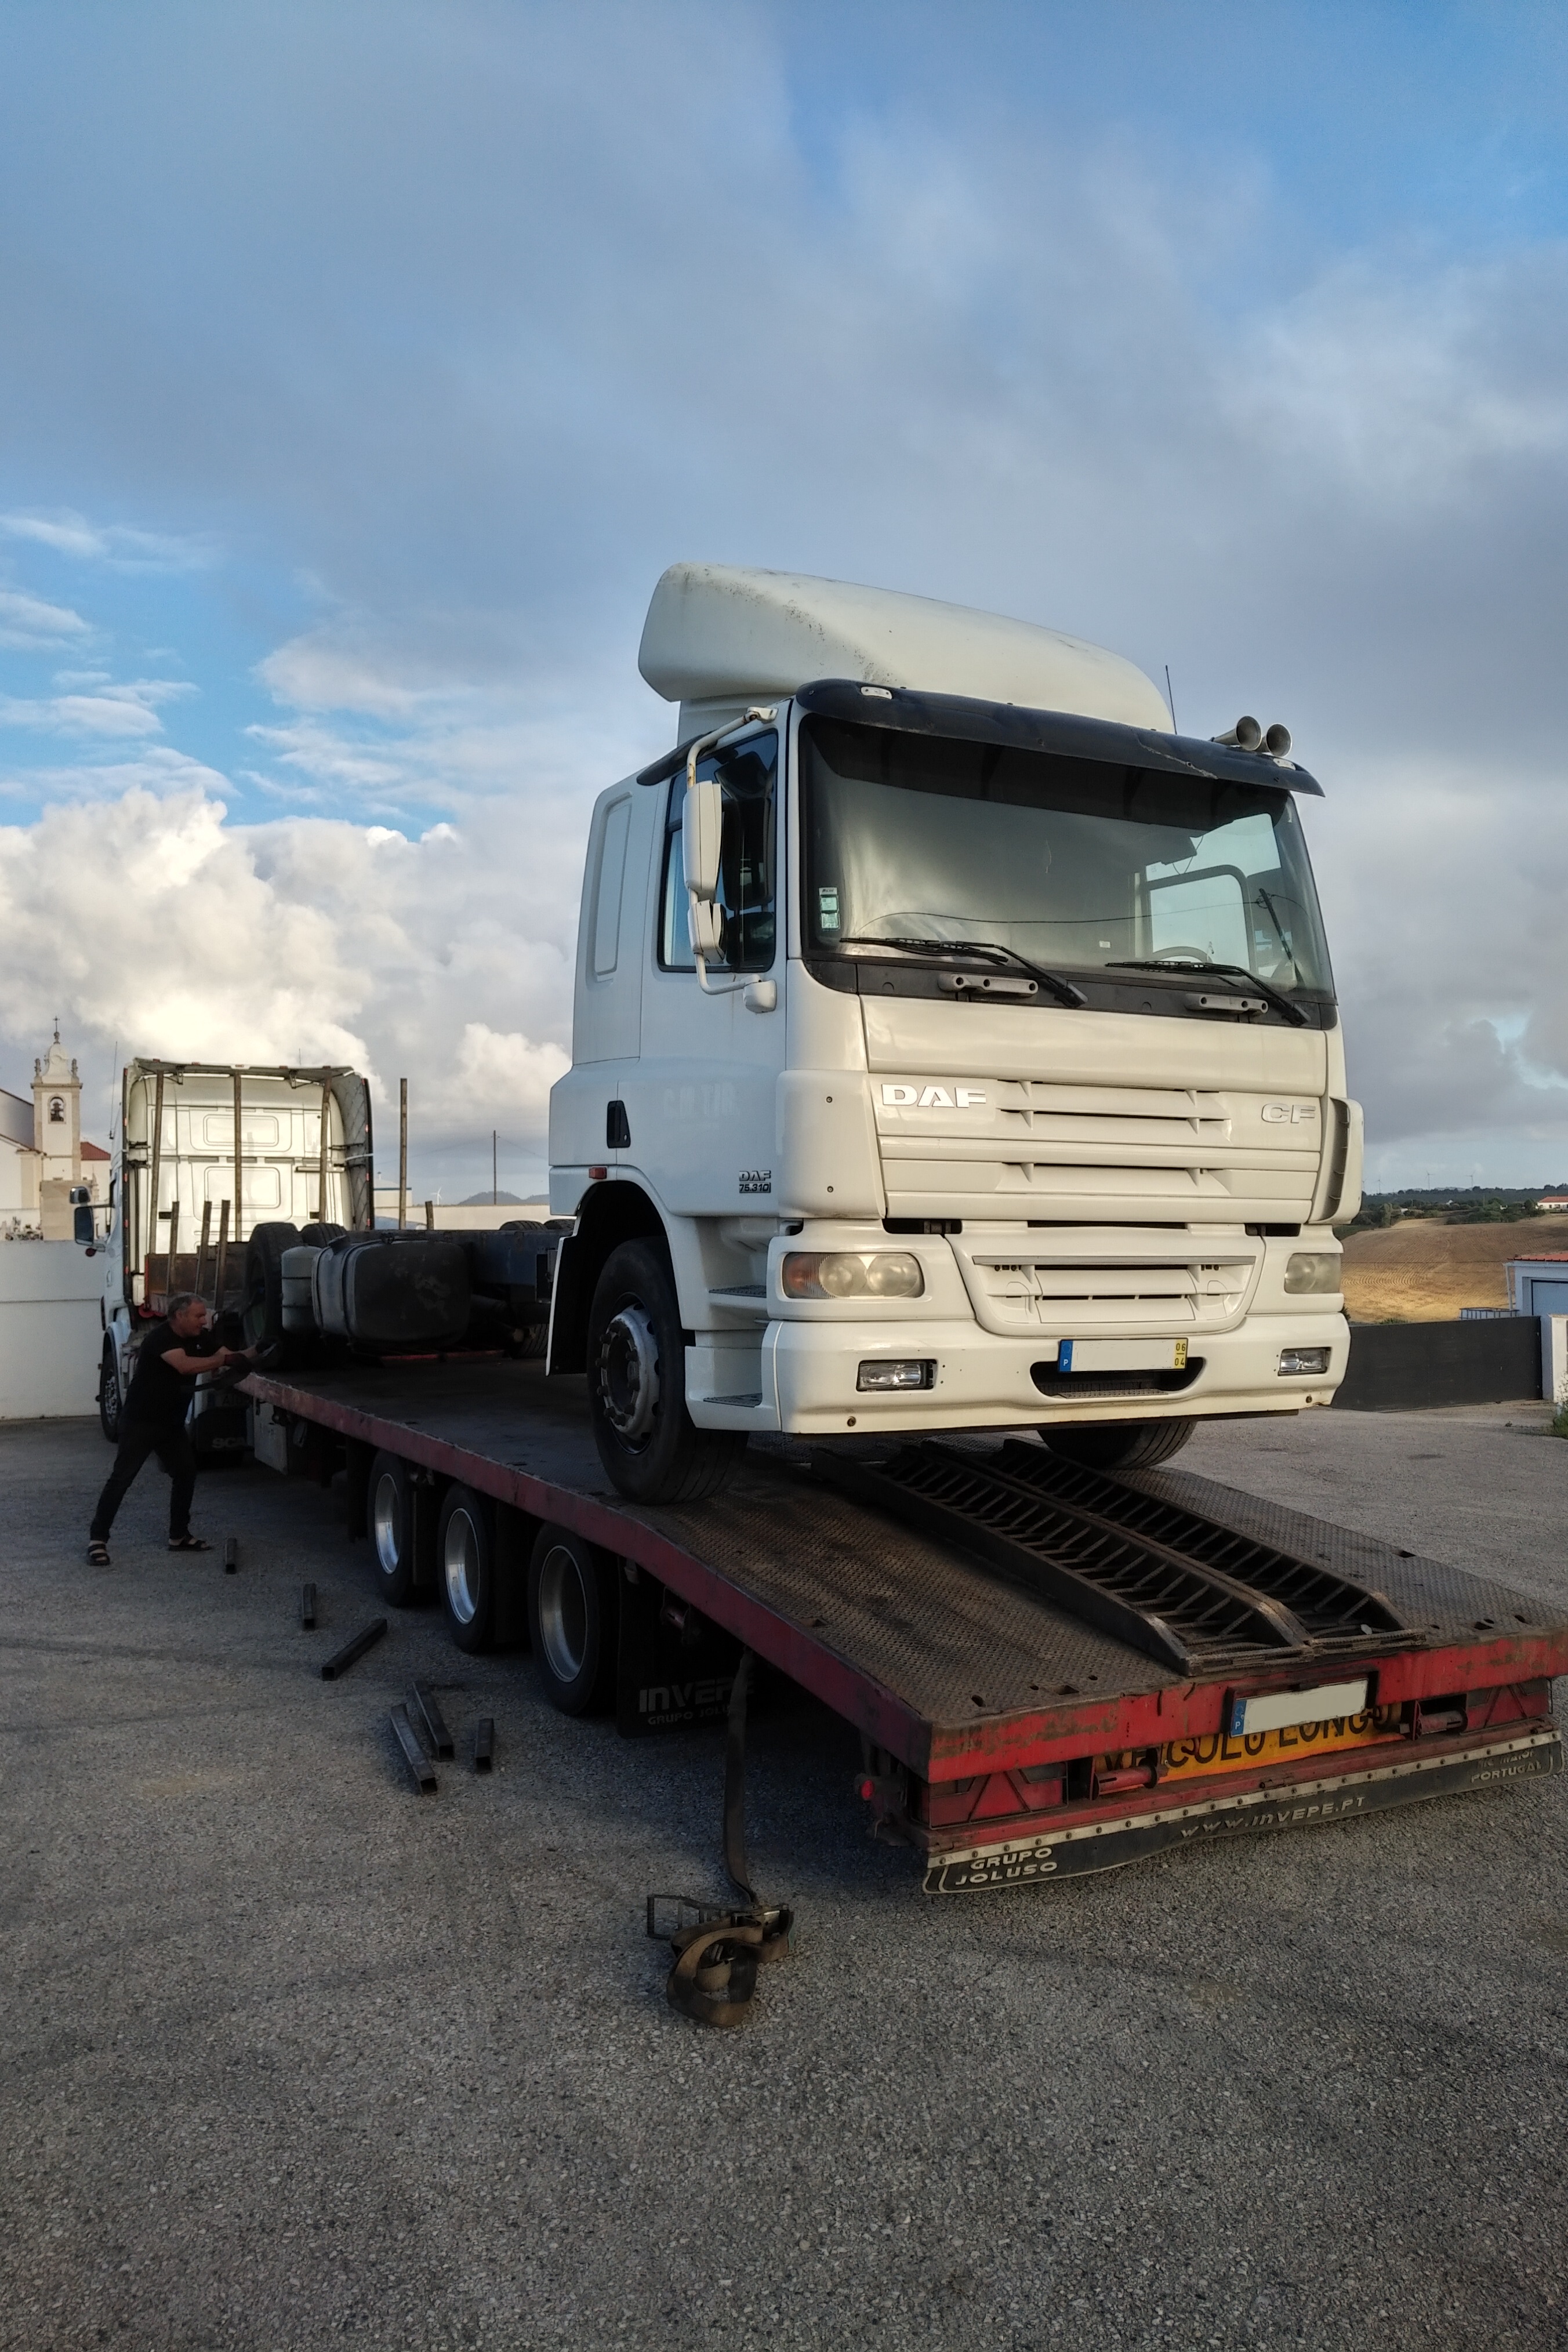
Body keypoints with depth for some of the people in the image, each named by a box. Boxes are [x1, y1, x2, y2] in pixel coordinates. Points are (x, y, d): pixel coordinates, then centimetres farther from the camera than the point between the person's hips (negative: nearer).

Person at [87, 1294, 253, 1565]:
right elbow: (185, 1365, -38)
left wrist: (255, 1351, -17)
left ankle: (179, 1535, 17)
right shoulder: (161, 1338, -23)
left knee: (186, 1472, 7)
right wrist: (223, 1360, -36)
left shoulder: (199, 1338, 2)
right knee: (122, 1478, -8)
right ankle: (97, 1539, -2)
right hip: (140, 1422, -8)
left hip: (172, 1423, 8)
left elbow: (231, 1356, 1)